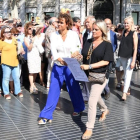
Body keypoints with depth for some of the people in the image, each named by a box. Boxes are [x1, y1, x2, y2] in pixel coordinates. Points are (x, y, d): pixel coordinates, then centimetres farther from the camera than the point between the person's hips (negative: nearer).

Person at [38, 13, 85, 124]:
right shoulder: (54, 35, -3)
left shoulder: (73, 34, -5)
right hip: (57, 66, 1)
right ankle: (46, 115, 4)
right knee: (53, 90, 0)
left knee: (74, 88, 10)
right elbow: (53, 51, -14)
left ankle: (78, 108, 33)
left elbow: (76, 49, -9)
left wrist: (75, 53, -32)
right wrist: (60, 59, -32)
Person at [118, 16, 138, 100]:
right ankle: (128, 89, 26)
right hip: (123, 56, 6)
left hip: (130, 57, -6)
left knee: (128, 75, -9)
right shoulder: (124, 32, 9)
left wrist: (133, 61, -16)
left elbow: (135, 48, -11)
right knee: (126, 74, 13)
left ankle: (124, 93, -11)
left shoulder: (134, 33, -7)